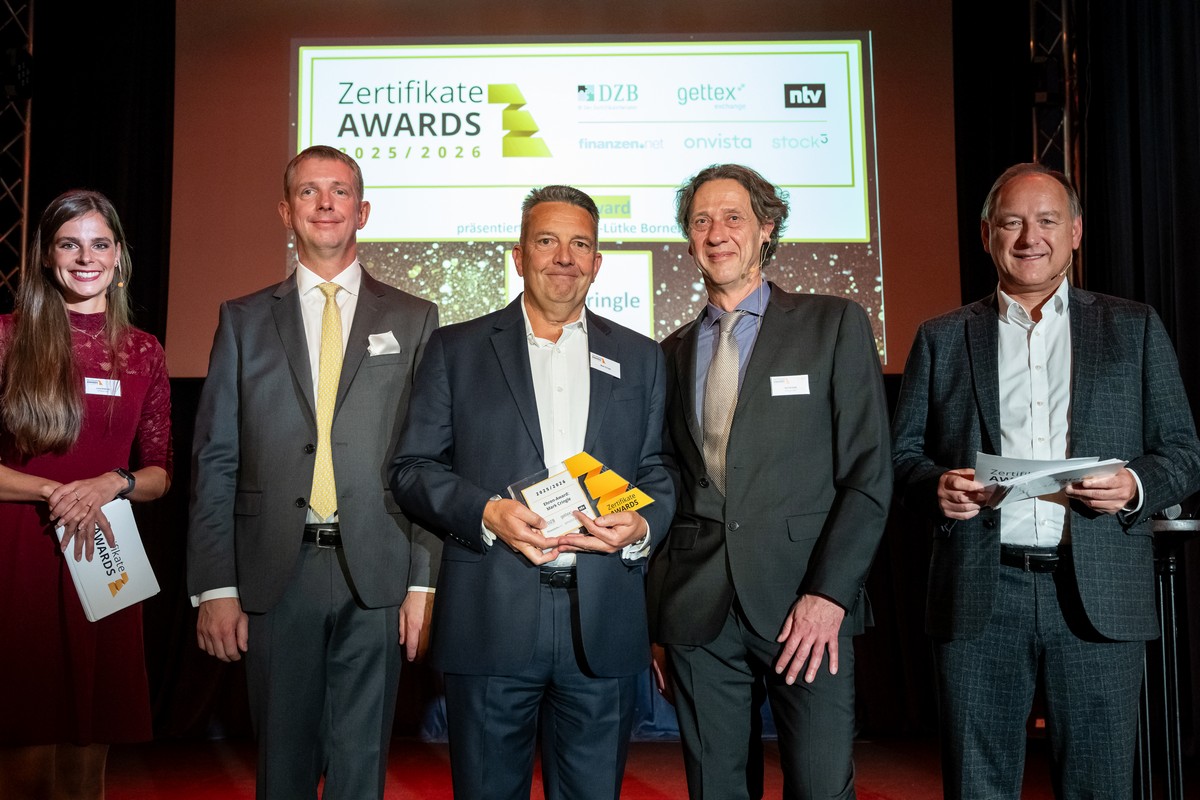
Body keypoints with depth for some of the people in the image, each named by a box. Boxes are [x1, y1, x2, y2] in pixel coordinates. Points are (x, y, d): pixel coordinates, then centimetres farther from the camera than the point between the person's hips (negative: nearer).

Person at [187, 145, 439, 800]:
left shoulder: (412, 320, 7)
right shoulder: (243, 320, 9)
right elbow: (215, 460, 5)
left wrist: (425, 579, -3)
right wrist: (215, 587, -3)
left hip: (376, 574, 0)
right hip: (274, 574, 1)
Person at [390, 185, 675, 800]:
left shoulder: (639, 358, 14)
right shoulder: (457, 349, 7)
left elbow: (659, 471, 13)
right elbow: (413, 467, 3)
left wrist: (642, 526, -9)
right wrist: (486, 513, -14)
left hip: (603, 628, 2)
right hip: (490, 620, -1)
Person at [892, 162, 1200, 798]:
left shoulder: (1133, 328, 12)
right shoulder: (942, 338, 11)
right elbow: (903, 453, 9)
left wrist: (1136, 485, -11)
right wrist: (937, 485, -13)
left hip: (1098, 597, 0)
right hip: (979, 596, 0)